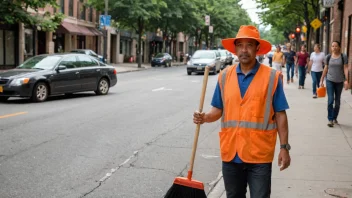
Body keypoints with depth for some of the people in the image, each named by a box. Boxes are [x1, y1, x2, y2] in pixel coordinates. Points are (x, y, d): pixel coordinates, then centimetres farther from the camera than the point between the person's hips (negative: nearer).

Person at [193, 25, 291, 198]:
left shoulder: (271, 77, -5)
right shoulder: (225, 75, 4)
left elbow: (280, 115, -3)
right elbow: (218, 109, 9)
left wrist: (284, 147, -6)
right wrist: (205, 117, -12)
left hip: (260, 155, -3)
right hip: (231, 152, 4)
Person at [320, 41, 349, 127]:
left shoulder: (343, 57, -4)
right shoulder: (328, 57, 1)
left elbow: (345, 69, -7)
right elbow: (325, 69, 7)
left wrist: (346, 80, -16)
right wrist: (322, 80, 8)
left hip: (339, 82, 0)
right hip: (330, 81, 0)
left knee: (337, 101, 10)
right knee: (330, 100, -10)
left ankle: (335, 118, 24)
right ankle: (330, 119, -6)